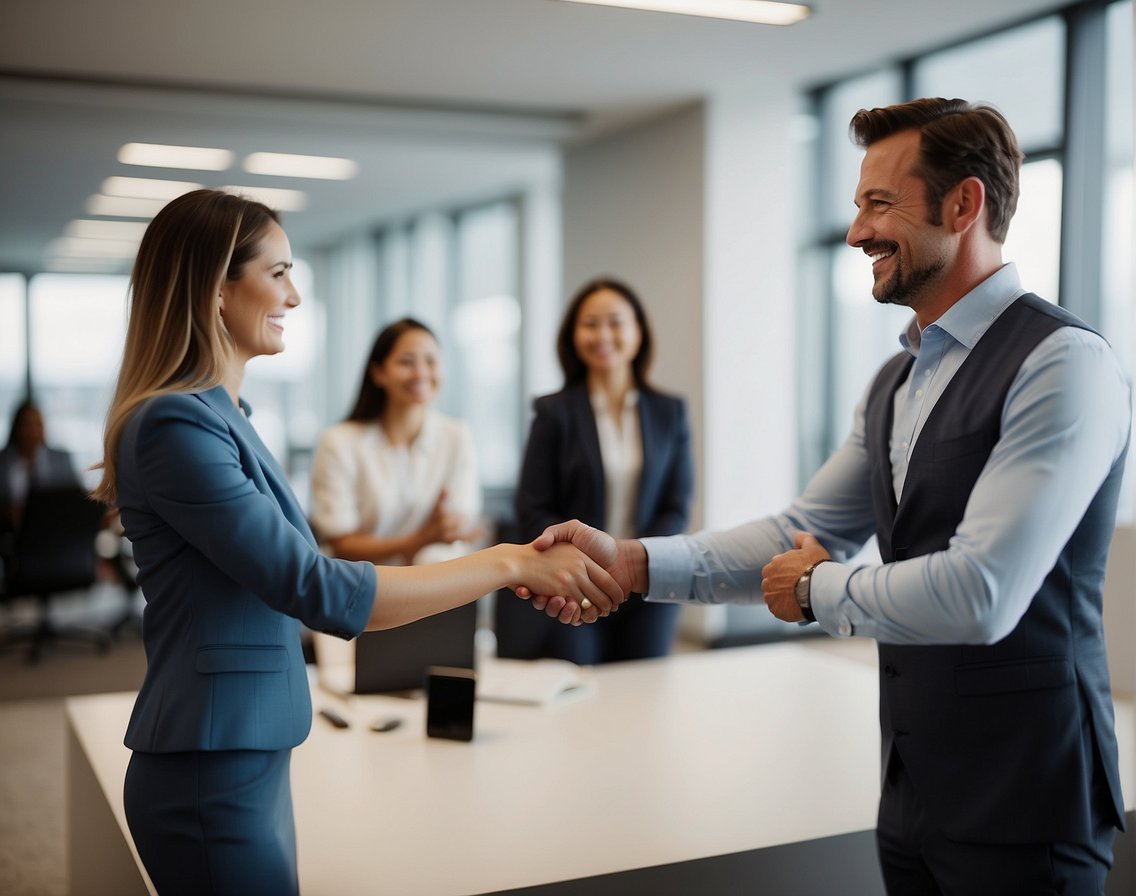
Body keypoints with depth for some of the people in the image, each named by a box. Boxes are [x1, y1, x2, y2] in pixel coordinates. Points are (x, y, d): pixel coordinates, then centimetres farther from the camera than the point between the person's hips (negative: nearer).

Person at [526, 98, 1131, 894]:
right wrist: (631, 561, -5)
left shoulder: (1063, 363, -18)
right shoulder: (897, 382, 10)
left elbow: (979, 597, -26)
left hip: (1022, 801, -7)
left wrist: (819, 589, -9)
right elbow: (808, 531, 7)